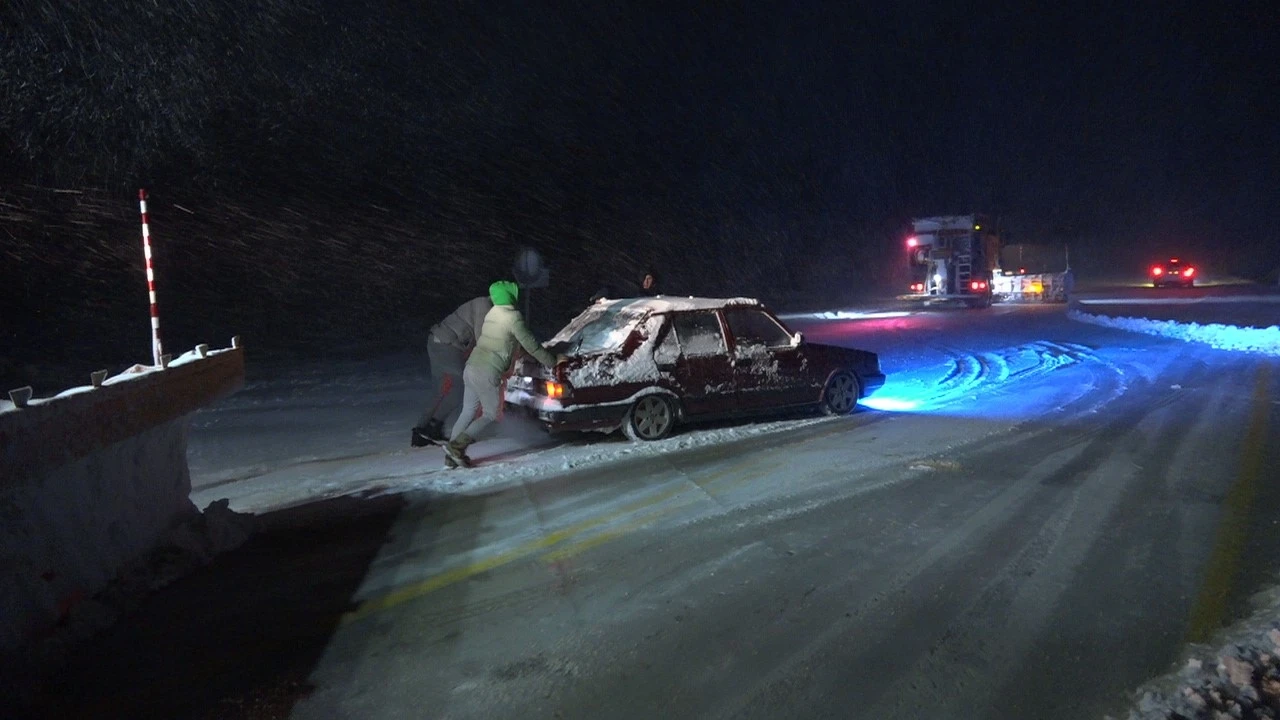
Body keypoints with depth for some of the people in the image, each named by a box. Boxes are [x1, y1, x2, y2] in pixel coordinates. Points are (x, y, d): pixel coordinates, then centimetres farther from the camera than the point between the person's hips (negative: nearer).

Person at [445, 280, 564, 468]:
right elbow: (531, 345, -6)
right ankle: (457, 445, -4)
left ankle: (452, 455, 16)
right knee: (491, 414, 6)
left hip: (471, 367, 8)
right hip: (487, 373, -8)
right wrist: (553, 361, 6)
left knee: (468, 412, 16)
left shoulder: (491, 314, 15)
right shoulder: (513, 317, -10)